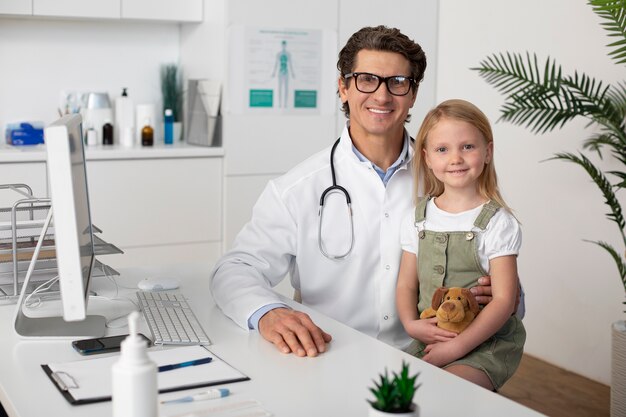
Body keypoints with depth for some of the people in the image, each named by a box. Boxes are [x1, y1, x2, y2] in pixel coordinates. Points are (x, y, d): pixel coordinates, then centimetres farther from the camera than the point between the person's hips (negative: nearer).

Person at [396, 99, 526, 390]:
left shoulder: (497, 223, -7)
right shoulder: (416, 219, 8)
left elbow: (503, 300, -10)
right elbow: (406, 284, 10)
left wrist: (456, 347, -17)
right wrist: (411, 324, -11)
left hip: (485, 343, -5)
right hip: (428, 339, 5)